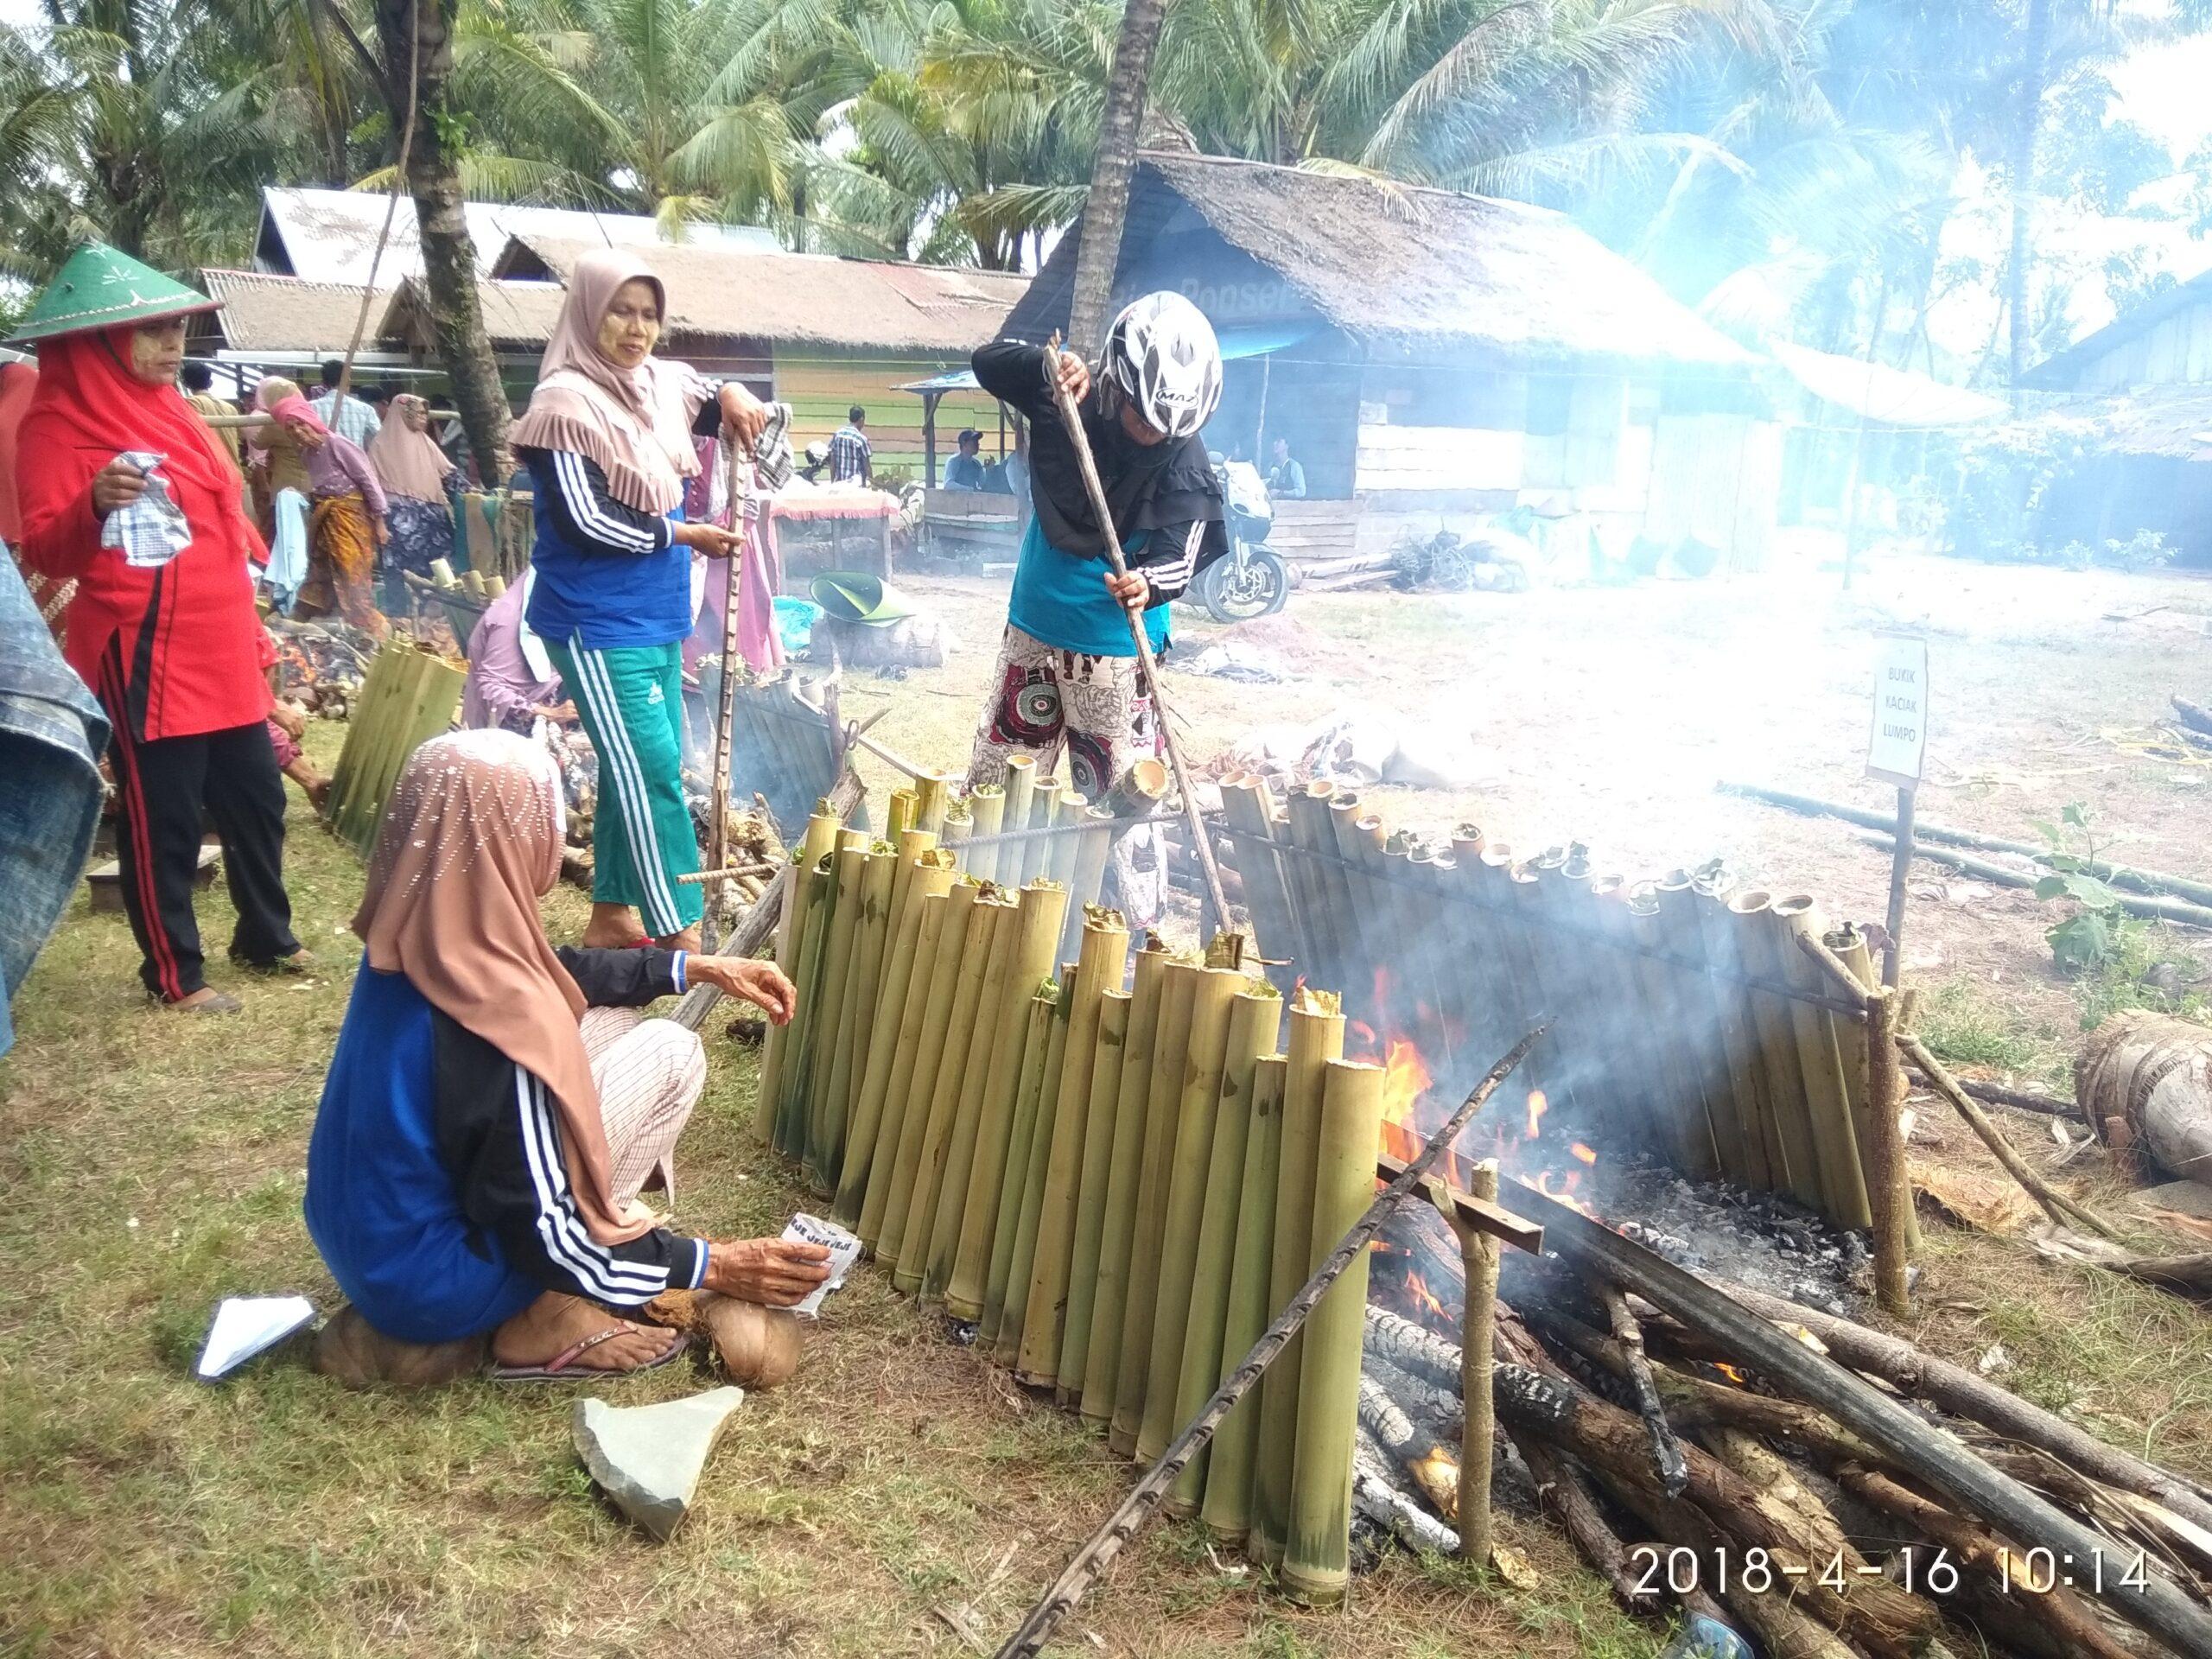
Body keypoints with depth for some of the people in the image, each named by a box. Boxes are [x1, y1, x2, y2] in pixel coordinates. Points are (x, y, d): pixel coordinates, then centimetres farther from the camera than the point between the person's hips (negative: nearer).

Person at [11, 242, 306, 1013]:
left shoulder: (169, 407, 15)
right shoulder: (61, 425, -10)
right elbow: (45, 552, -16)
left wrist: (249, 622, 24)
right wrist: (93, 508, -36)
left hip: (219, 647, 8)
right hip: (145, 656, -8)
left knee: (255, 799, 16)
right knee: (163, 818, 1)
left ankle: (267, 936, 33)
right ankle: (176, 975, 14)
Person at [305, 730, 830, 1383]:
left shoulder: (421, 937, -6)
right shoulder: (495, 1023, -31)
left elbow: (556, 976, 15)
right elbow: (541, 1236, -23)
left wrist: (698, 968, 13)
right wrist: (710, 1267, -15)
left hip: (369, 1236, 8)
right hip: (429, 1283, -8)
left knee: (611, 1022, 12)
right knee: (670, 1052, -9)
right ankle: (542, 1322, -1)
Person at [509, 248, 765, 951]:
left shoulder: (661, 384, 7)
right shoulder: (566, 402, -14)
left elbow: (725, 409, 24)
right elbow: (584, 522, -20)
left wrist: (734, 396, -1)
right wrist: (683, 536, -11)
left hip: (656, 615, 8)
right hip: (598, 623, -8)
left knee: (639, 768, 14)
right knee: (652, 774, -9)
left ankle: (611, 914, 27)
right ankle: (681, 937, -3)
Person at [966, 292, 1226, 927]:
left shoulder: (1185, 462, -16)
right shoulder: (1069, 403, -10)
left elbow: (1182, 551, -22)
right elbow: (988, 360, -9)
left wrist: (1149, 582, -45)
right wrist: (1047, 367, -30)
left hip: (1114, 643, -3)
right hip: (1034, 625, 4)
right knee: (993, 778, 15)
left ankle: (1145, 929, 10)